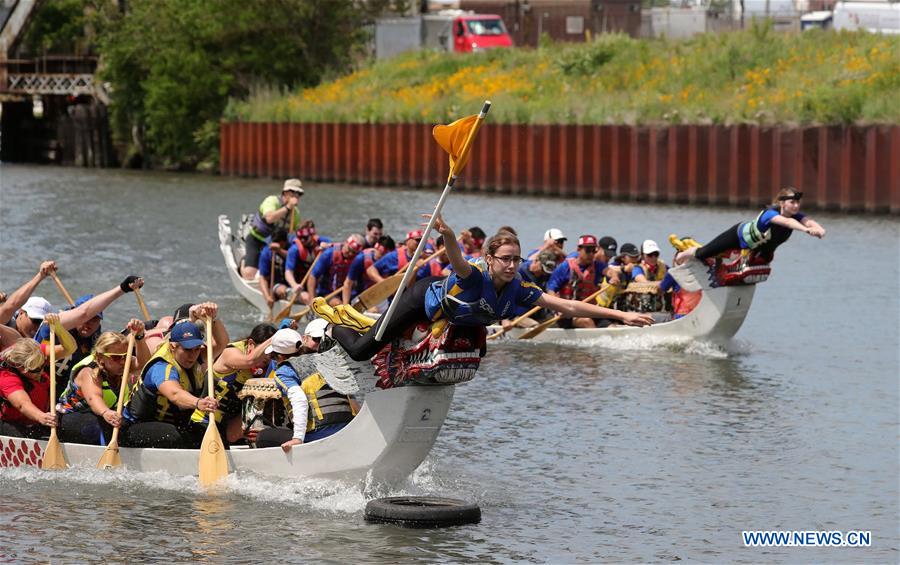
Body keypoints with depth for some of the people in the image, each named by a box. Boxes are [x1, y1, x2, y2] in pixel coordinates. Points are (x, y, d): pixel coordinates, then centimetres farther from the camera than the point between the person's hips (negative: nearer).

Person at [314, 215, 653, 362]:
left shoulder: (517, 290, -24)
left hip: (442, 316, 6)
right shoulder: (475, 276, -39)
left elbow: (567, 306, -26)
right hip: (422, 300, -6)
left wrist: (620, 315, -33)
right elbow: (458, 262, -62)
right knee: (360, 350, -4)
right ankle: (331, 318, 27)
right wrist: (449, 237, -86)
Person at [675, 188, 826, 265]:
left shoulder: (796, 215, -26)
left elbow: (808, 221, -48)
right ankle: (681, 256, 45)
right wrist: (805, 230, -81)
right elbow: (786, 222, -64)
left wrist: (819, 229, -71)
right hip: (739, 235, -6)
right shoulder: (770, 213, -42)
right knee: (703, 253, 11)